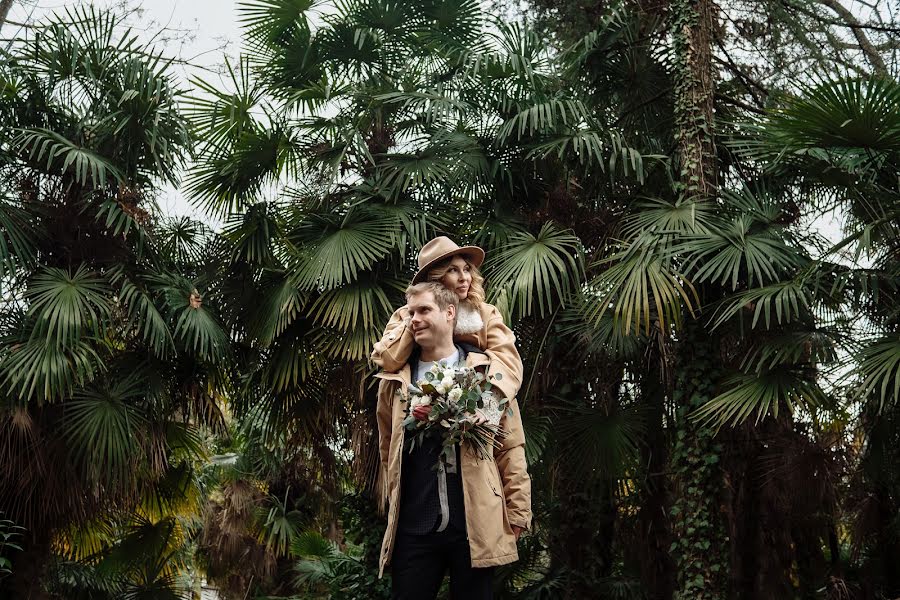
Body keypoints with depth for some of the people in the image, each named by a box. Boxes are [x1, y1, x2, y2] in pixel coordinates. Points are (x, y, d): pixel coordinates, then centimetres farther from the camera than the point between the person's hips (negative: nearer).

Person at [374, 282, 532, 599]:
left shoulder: (487, 371, 3)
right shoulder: (396, 379, 9)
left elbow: (511, 446, 2)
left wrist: (518, 511, -2)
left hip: (476, 523, -2)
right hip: (413, 526, 2)